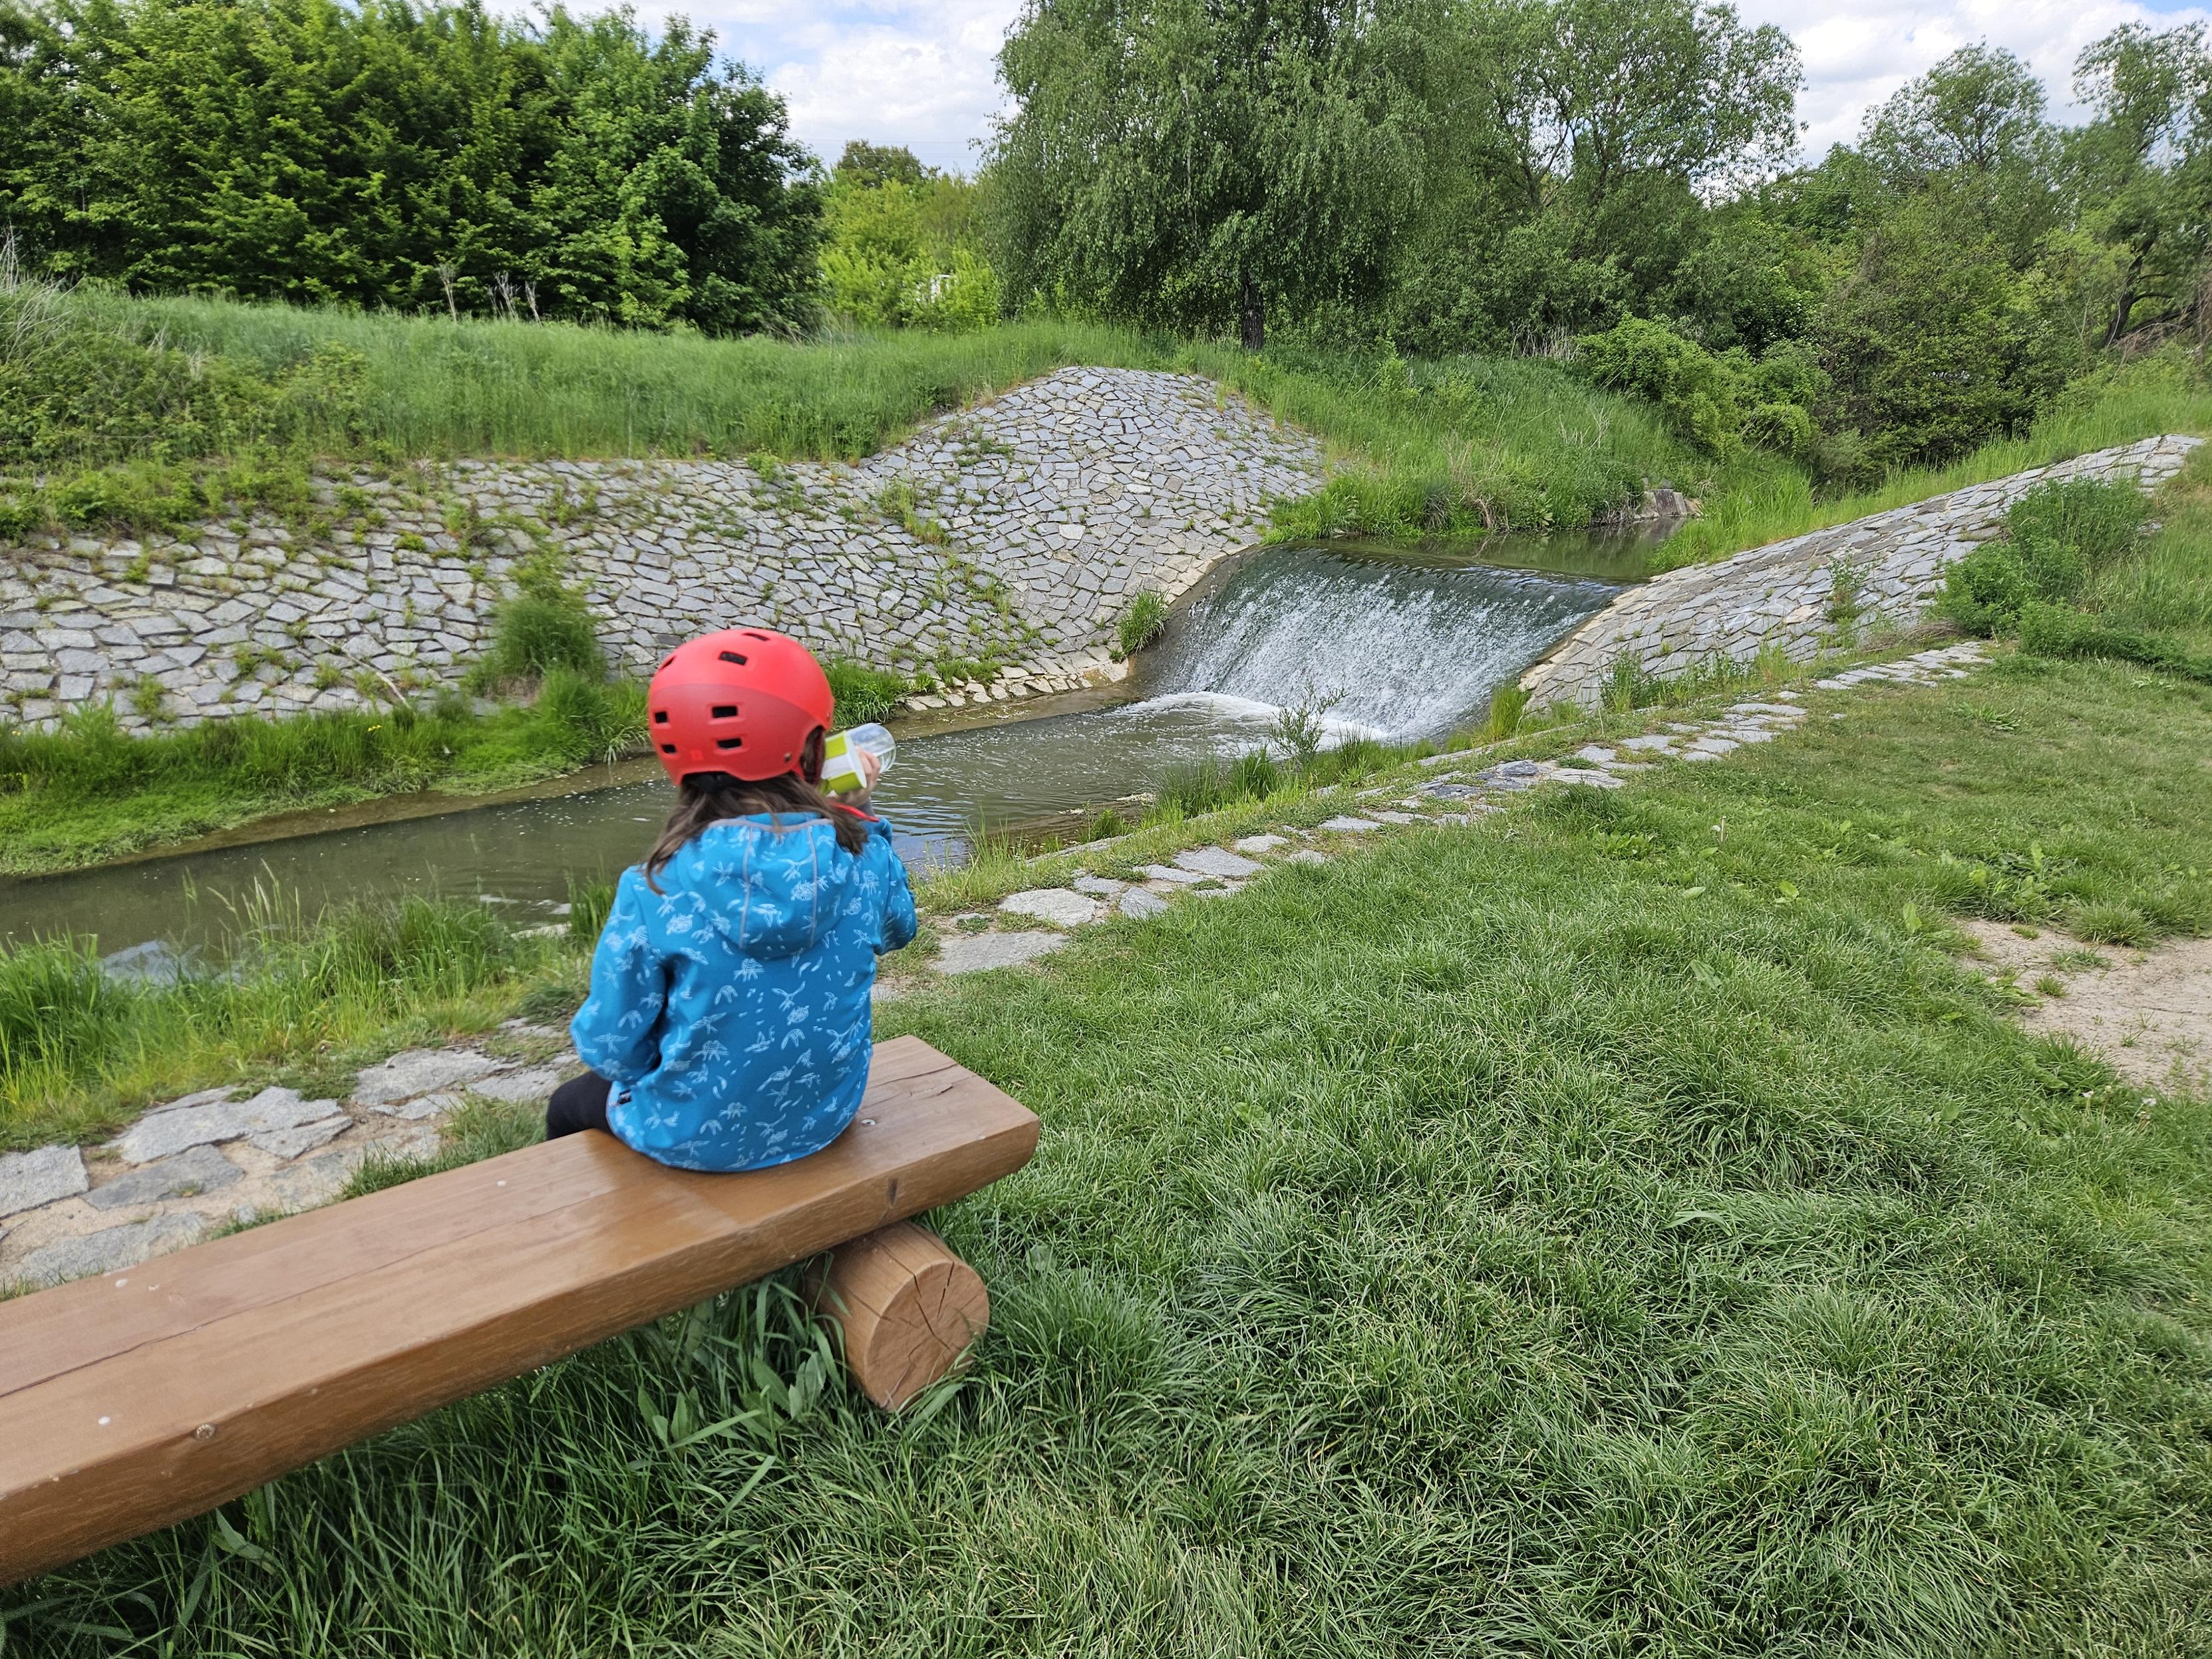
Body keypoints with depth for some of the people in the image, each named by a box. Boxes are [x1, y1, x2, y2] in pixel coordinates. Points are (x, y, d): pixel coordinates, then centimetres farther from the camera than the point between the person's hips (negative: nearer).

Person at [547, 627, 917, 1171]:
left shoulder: (657, 887, -26)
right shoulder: (862, 853, -19)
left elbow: (610, 1045, -17)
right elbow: (897, 927, 4)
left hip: (697, 1137, -3)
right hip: (823, 1116, 4)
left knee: (569, 1106, 31)